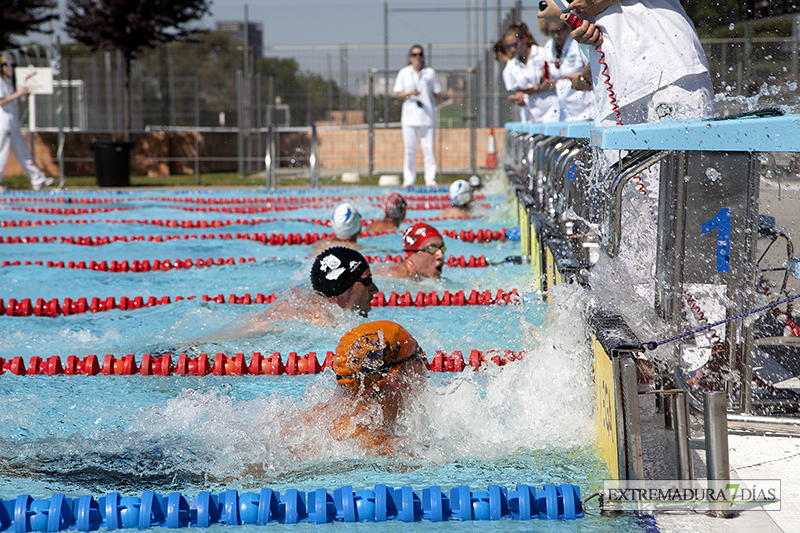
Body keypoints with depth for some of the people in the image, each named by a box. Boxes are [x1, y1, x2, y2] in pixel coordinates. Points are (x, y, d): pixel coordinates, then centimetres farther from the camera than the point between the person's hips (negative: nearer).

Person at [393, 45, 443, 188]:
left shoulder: (430, 72, 9)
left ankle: (431, 179, 0)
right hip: (409, 116, 0)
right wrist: (409, 93, -12)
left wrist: (426, 101, -2)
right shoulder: (403, 73, 9)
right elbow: (398, 94, 6)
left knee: (428, 148, -3)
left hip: (427, 116, 0)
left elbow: (437, 93, 11)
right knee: (409, 149, -1)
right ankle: (409, 179, 5)